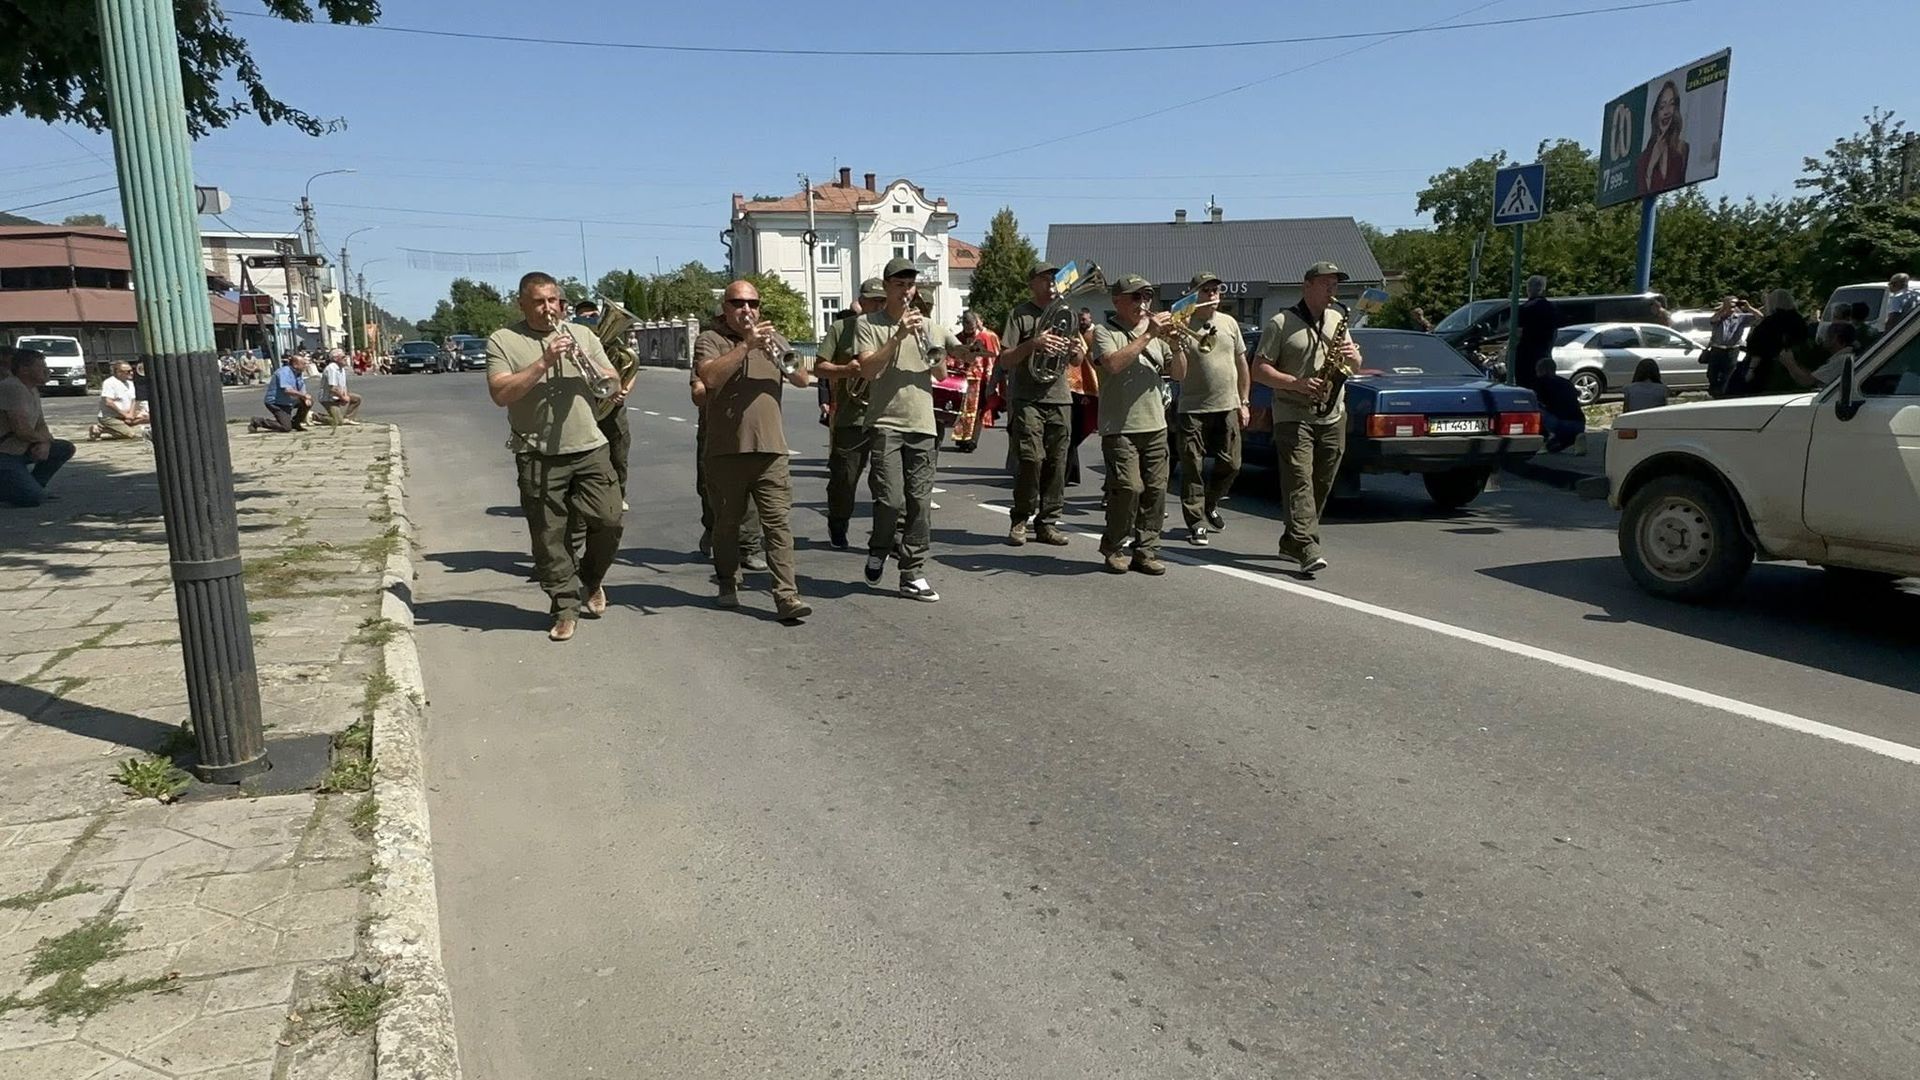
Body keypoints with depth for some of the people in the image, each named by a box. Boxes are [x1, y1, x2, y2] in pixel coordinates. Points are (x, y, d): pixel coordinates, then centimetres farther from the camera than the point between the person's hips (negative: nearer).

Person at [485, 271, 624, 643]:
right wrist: (543, 363, -18)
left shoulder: (581, 335, 11)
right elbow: (500, 393, -12)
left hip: (590, 448, 2)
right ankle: (565, 607, 15)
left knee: (608, 521, -1)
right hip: (538, 456, -2)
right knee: (549, 536, 2)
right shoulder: (502, 341, 1)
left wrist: (589, 365, -10)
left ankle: (590, 580, 26)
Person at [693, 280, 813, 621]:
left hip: (770, 448, 2)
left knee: (778, 522, -5)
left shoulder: (770, 338, 16)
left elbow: (803, 379, 7)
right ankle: (728, 584, 27)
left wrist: (786, 359, -13)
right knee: (727, 521, 10)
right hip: (726, 449, -2)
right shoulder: (710, 340, 3)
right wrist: (746, 345, -20)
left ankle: (787, 595, -8)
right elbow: (709, 378, -17)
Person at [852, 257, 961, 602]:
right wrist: (899, 336, -17)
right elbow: (868, 369, -10)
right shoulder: (868, 323, 2)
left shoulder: (929, 326, 13)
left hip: (922, 424, 4)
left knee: (920, 503, 2)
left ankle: (913, 576, 10)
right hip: (885, 422, -4)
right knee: (891, 499, -13)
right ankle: (878, 551, 17)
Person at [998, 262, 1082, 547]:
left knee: (1057, 463, 1)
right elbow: (1005, 360, -4)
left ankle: (1047, 522, 8)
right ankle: (1019, 521, 0)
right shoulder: (1020, 314, 3)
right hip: (1027, 398, -5)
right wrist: (1032, 344, -20)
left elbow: (1075, 361, 21)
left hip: (1060, 398, 5)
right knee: (1030, 459, -13)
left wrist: (1076, 351, -3)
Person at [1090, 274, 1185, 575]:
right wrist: (1147, 335, -17)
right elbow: (1113, 364, -20)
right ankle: (1113, 549, 2)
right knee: (1129, 487, -14)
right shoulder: (1105, 332, 0)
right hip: (1119, 427, -6)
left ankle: (1146, 551, 11)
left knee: (1156, 489, 2)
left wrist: (1176, 345, -4)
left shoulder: (1157, 333, 17)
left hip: (1155, 426, 6)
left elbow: (1179, 374, 15)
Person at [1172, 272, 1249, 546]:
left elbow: (1242, 364, 16)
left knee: (1230, 465, 7)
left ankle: (1210, 505, 31)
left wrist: (1243, 402, 12)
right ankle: (1197, 524, 5)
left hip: (1227, 407, 4)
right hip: (1192, 409, -4)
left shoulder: (1229, 323, 11)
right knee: (1192, 468, -2)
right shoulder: (1183, 325, -4)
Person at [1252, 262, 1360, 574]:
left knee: (1321, 486, 7)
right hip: (1293, 417, -6)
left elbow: (1355, 368, 21)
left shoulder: (1337, 320, 17)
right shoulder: (1280, 324, -1)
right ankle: (1307, 549, -21)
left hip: (1332, 418, 6)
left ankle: (1292, 542, 19)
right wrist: (1296, 383, -18)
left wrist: (1352, 356, -3)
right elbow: (1260, 370, -6)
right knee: (1299, 482, -14)